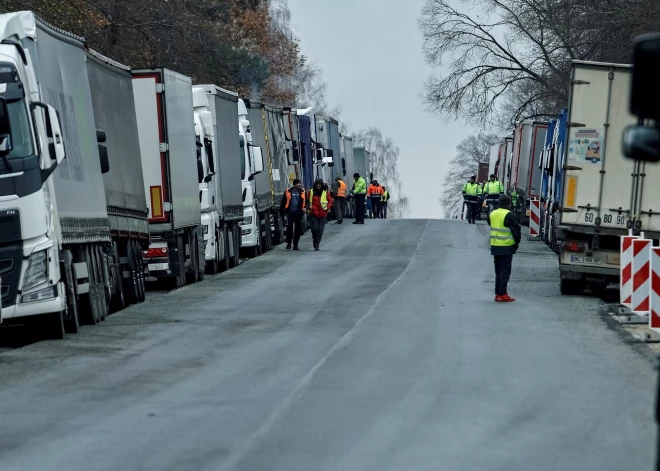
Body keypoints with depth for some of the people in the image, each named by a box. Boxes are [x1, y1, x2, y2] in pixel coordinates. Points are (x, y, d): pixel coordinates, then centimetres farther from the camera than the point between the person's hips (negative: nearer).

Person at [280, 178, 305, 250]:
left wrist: (305, 207, -6)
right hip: (290, 212, -2)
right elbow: (283, 201, 10)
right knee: (289, 227, -10)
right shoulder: (288, 191, 2)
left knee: (298, 229, 5)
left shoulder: (303, 191, 6)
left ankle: (295, 244, 14)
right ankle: (288, 243, 2)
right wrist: (281, 211, 10)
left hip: (299, 212, 2)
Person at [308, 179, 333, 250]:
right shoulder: (311, 191, 4)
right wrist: (309, 208, 3)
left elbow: (330, 201, 7)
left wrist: (327, 208, -5)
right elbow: (309, 201, 15)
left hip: (323, 214, -1)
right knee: (314, 228, -4)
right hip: (314, 213, 1)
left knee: (320, 229, -1)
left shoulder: (326, 192, 0)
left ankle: (317, 244, 6)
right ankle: (315, 243, 13)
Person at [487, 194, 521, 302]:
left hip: (495, 246, 7)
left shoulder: (492, 214, 8)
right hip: (506, 247, -7)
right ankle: (502, 294, -6)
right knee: (505, 271, -3)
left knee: (498, 271, 15)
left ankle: (498, 293, 17)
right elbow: (516, 230, -13)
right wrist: (517, 242, 3)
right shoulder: (509, 215, -15)